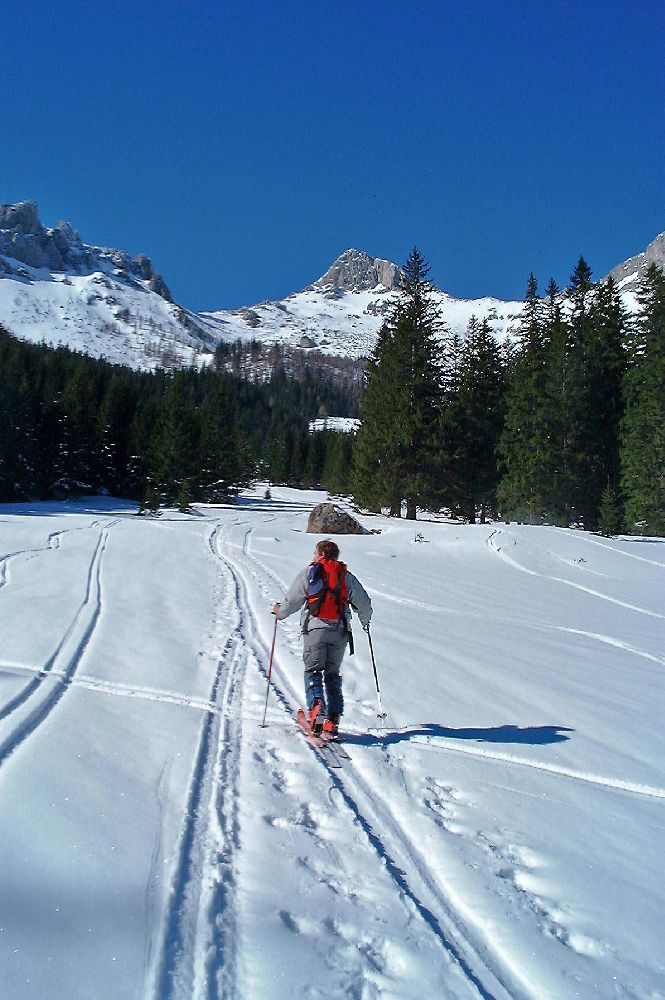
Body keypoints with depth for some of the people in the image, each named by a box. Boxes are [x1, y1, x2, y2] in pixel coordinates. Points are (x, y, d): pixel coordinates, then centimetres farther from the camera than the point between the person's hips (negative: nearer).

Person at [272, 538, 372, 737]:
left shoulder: (309, 572, 6)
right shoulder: (347, 576, 14)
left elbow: (292, 600, 8)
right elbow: (364, 603, 16)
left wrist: (280, 612, 28)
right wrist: (365, 620, 36)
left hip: (315, 627, -3)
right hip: (340, 631, 3)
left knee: (313, 670, 2)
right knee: (333, 674, 11)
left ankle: (316, 705, -23)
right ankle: (332, 722, 4)